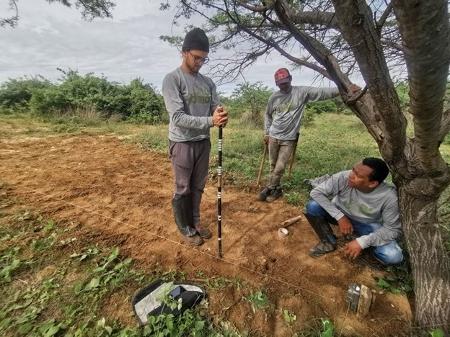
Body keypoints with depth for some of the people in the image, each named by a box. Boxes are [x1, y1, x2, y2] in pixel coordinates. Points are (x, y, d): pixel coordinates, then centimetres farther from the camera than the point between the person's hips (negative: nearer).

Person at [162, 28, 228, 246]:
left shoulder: (208, 83, 11)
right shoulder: (172, 79, -8)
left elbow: (215, 109, 7)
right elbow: (178, 117, -19)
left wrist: (221, 117, -18)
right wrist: (210, 121, -28)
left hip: (203, 142, 6)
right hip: (182, 143, -5)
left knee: (198, 187, 15)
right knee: (183, 189, 6)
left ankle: (195, 222, 34)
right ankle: (185, 228, 25)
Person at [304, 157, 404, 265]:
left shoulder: (389, 197, -28)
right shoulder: (343, 177, -30)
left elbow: (393, 229, -18)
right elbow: (316, 192, -25)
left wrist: (362, 242, -28)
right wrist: (340, 216, -29)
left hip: (368, 225, 0)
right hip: (340, 214, 1)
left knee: (394, 256, -24)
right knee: (313, 206, -27)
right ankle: (328, 242, -3)